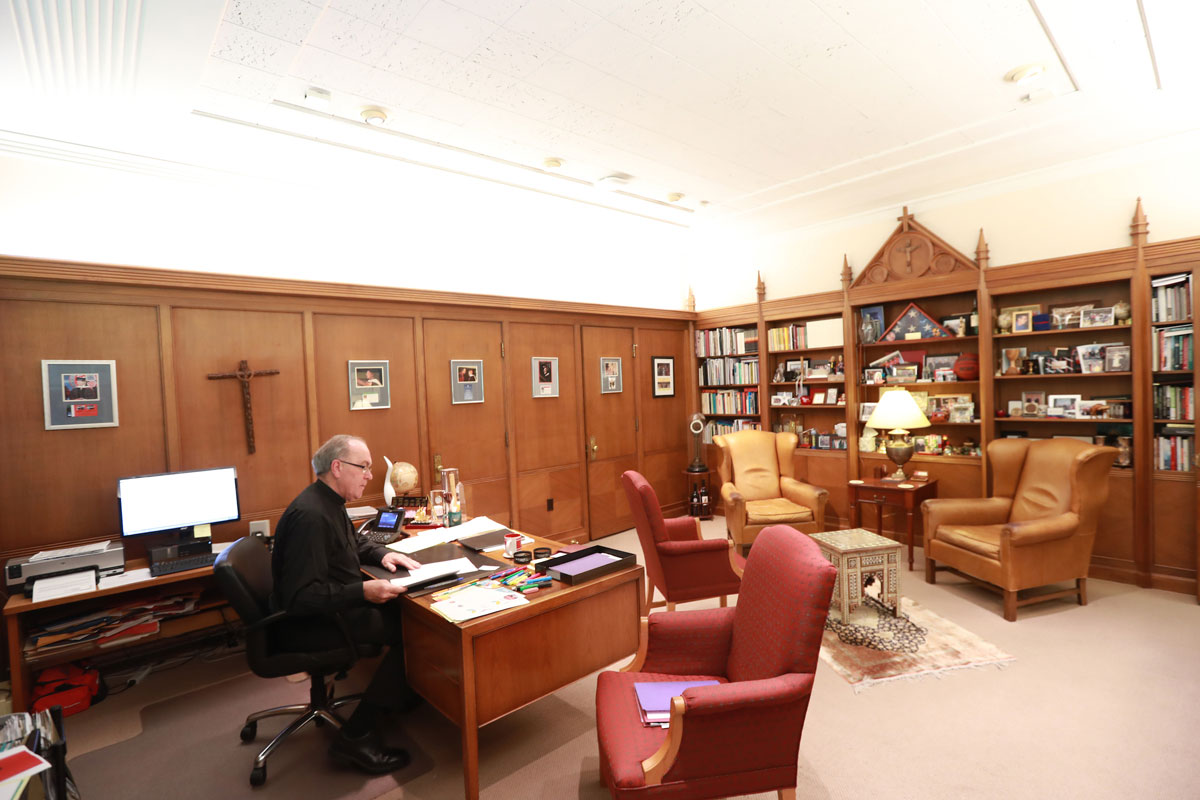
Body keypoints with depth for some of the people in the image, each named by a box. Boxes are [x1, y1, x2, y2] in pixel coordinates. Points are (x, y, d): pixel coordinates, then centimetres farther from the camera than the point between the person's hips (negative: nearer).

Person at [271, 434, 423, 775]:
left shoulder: (329, 503, 4)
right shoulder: (310, 515, -28)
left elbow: (353, 541, 23)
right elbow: (300, 597, -30)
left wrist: (382, 554, 5)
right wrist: (362, 592, -34)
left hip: (333, 603, 10)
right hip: (308, 623, -10)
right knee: (409, 628, -16)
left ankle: (398, 695, 17)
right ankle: (357, 737, -7)